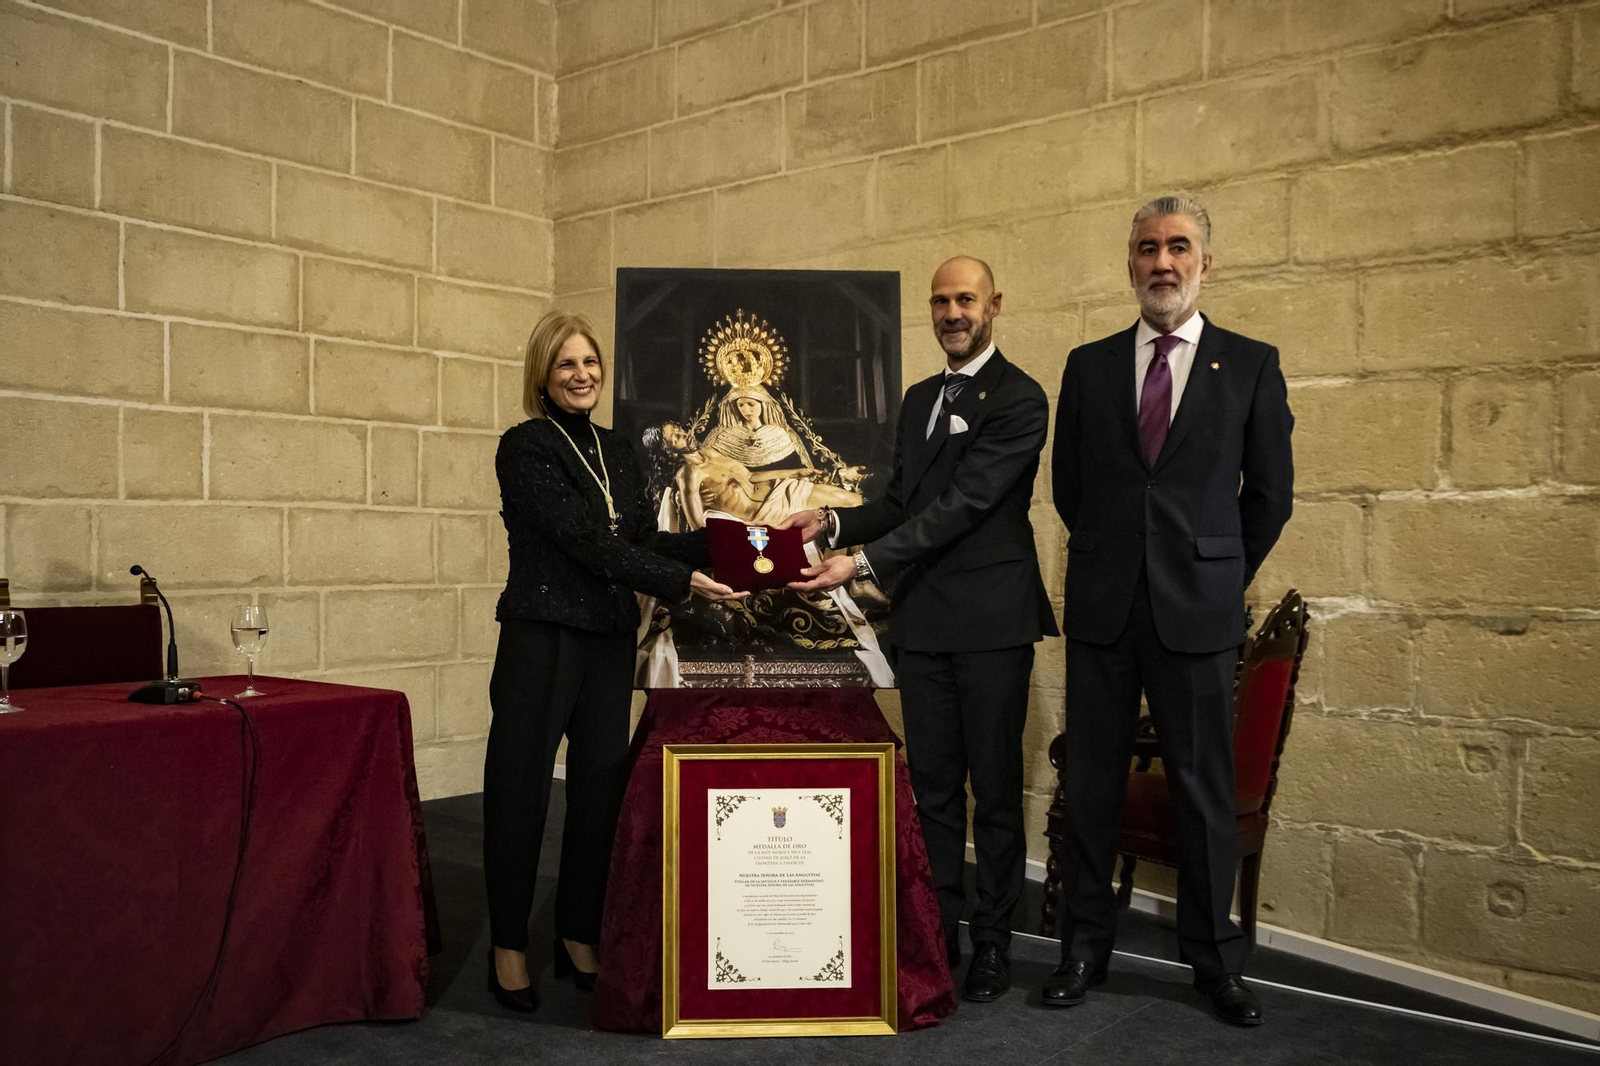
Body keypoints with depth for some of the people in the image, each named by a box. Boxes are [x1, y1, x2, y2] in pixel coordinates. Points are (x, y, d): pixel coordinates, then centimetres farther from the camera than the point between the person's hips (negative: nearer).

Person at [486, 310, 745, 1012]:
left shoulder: (616, 451, 14)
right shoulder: (525, 447, -7)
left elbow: (643, 540, 11)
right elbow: (582, 538, -16)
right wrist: (678, 582, -19)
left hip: (611, 639, 6)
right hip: (541, 636, -6)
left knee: (601, 785, 9)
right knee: (521, 789, 2)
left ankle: (579, 938, 23)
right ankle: (508, 947, 16)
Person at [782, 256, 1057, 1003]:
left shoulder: (1019, 399, -9)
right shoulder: (918, 399, 16)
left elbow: (964, 502, -18)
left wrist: (864, 563, -23)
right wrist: (835, 521, 0)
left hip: (992, 621, -6)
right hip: (922, 619, 7)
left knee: (994, 789, 5)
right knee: (932, 787, 12)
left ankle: (992, 941, 18)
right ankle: (939, 931, 23)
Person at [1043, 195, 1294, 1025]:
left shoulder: (1250, 365, 2)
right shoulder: (1089, 365, 7)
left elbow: (1269, 493, 6)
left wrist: (1219, 577, 8)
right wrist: (1112, 556, 12)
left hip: (1198, 612, -1)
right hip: (1103, 610, 2)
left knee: (1204, 789, 7)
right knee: (1091, 784, 8)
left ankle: (1213, 960, 23)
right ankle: (1084, 947, 23)